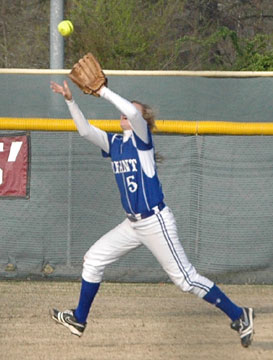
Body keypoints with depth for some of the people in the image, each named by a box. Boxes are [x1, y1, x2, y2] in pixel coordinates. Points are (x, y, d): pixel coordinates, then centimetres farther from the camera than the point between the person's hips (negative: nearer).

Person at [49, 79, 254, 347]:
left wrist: (103, 91, -21)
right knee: (93, 260, 10)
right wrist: (70, 100, -3)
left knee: (185, 279, -7)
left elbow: (132, 111, -26)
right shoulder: (113, 143, 13)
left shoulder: (142, 137, -8)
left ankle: (239, 316, 1)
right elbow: (84, 130, 7)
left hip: (156, 222, -8)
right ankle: (79, 320, 22)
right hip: (133, 225, 8)